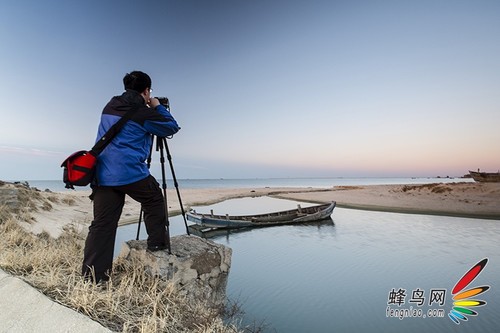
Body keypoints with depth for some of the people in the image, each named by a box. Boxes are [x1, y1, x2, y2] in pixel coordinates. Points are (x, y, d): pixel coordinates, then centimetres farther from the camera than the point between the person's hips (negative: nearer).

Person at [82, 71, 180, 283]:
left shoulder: (110, 107, 14)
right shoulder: (143, 112, -6)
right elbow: (172, 127, 5)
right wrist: (158, 107, 17)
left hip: (102, 175, 7)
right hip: (131, 173, -6)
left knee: (102, 224, 7)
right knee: (154, 201, 20)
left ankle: (91, 277, 12)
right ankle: (157, 242, 26)